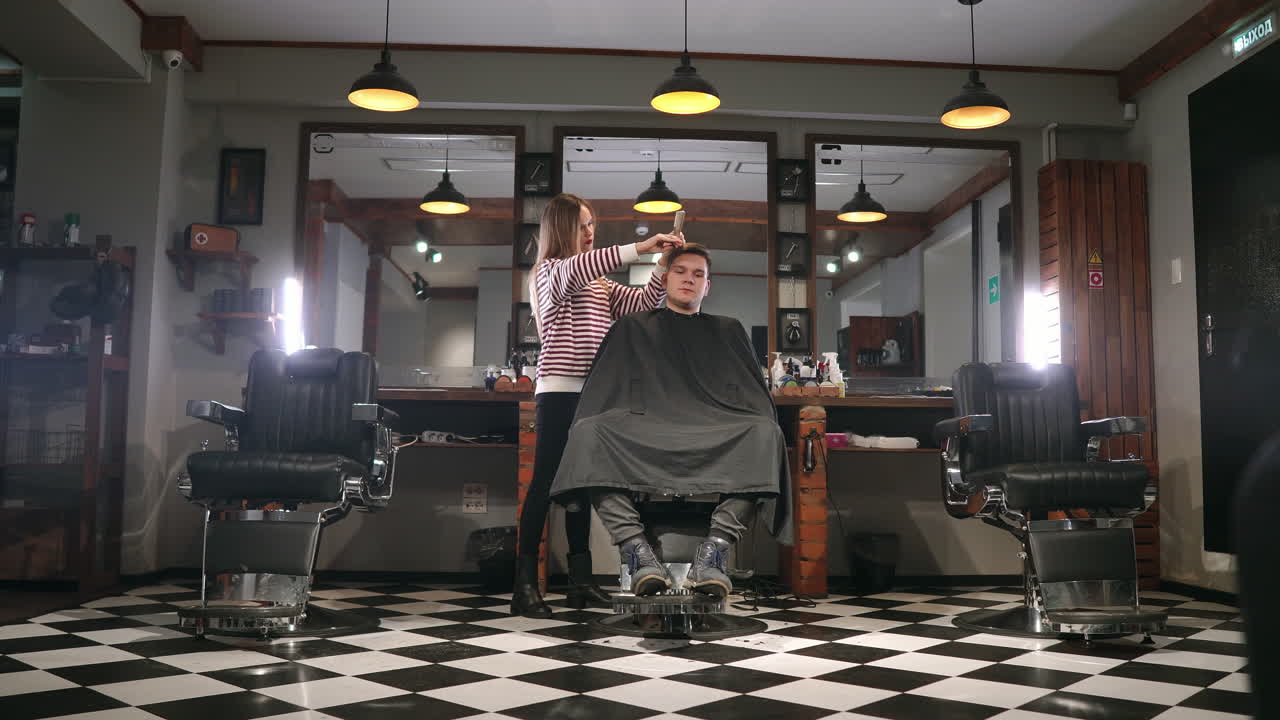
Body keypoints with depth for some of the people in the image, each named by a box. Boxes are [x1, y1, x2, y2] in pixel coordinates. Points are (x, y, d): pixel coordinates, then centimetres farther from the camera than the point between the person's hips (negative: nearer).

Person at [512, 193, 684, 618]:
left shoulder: (600, 286, 23)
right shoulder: (551, 272, 1)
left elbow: (643, 303, 13)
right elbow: (577, 267, -23)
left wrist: (664, 265, -1)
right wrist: (640, 248, -24)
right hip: (560, 392, -7)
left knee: (581, 485, 8)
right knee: (546, 485, -8)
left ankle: (580, 582, 13)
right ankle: (525, 585, -5)